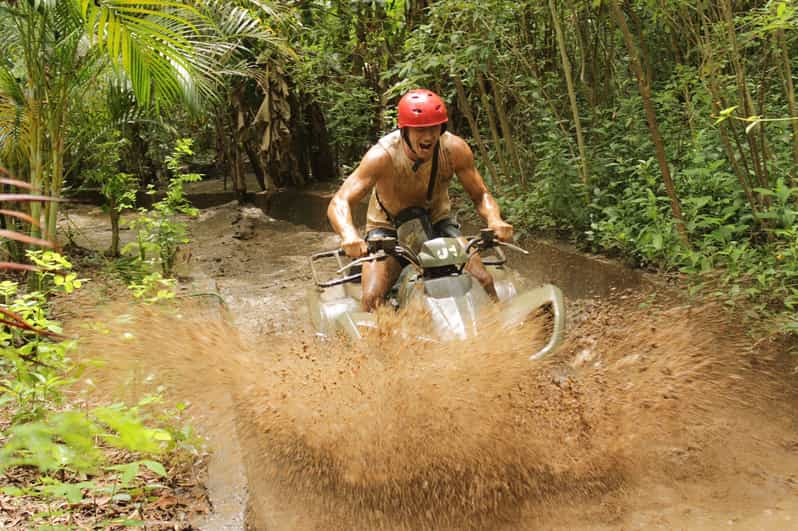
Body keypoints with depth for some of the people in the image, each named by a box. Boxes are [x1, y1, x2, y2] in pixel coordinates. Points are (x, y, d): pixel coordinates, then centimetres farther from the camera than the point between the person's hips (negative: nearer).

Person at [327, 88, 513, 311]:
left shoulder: (455, 149, -19)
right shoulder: (382, 155, -28)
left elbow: (480, 195, -8)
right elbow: (339, 203, -33)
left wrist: (495, 220, -31)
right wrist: (349, 235, -54)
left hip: (436, 222, 2)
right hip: (387, 228, -2)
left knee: (483, 281, -16)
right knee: (372, 297, -26)